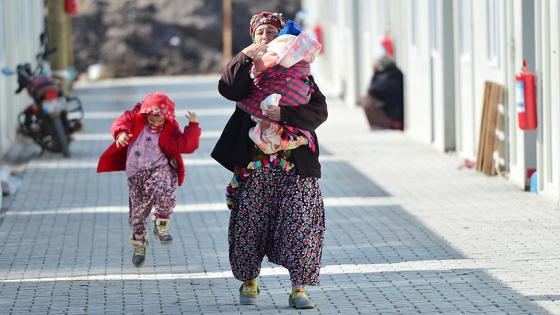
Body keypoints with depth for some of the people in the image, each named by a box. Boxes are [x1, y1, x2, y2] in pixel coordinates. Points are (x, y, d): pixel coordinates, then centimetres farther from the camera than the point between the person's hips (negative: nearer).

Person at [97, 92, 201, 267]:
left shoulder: (170, 129, -2)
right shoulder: (135, 117, -1)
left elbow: (186, 145, -11)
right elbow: (122, 122, -18)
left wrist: (193, 126, -20)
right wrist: (121, 133, -39)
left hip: (160, 169, -1)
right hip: (137, 174, 1)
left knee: (165, 194, -33)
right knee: (138, 212, 5)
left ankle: (161, 226, -5)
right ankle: (139, 247, 27)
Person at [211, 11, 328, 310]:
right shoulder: (247, 70, 9)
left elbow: (319, 111, -5)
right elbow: (227, 89, -13)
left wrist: (283, 114, -18)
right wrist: (246, 56, -18)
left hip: (296, 165, 0)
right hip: (254, 165, 1)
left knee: (300, 225, -6)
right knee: (249, 225, 4)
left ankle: (299, 289, -1)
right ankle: (249, 282, 20)